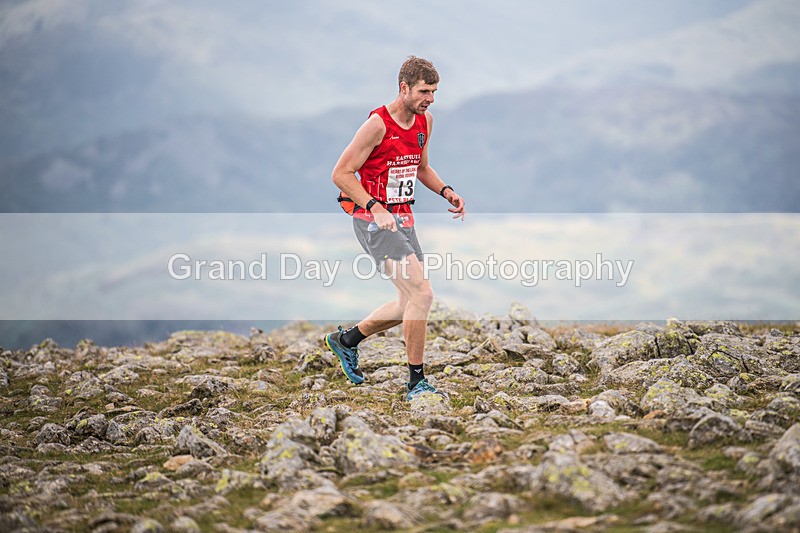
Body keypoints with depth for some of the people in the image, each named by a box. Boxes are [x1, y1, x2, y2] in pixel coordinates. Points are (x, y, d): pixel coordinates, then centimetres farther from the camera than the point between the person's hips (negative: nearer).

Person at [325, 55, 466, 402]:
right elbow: (341, 174, -15)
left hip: (403, 219, 9)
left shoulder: (425, 121, 8)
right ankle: (416, 382, -9)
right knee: (422, 294, -18)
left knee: (411, 303, 12)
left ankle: (346, 340, 32)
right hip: (373, 222, -9)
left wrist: (446, 192, 6)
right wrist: (375, 208, -25)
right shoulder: (378, 124, -17)